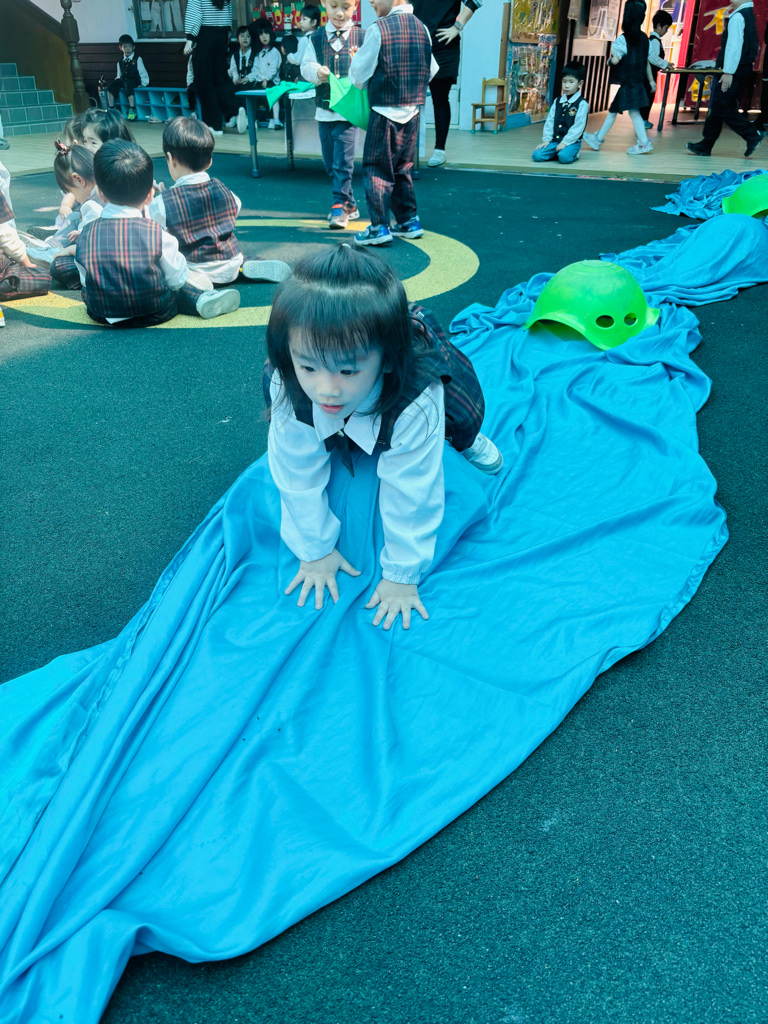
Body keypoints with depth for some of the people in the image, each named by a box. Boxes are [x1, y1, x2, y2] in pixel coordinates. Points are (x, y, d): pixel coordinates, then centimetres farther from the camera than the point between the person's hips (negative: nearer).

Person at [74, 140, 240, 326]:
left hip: (101, 315, 3)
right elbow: (177, 279, -4)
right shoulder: (157, 234, -15)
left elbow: (85, 282, 6)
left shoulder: (86, 235, -5)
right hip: (154, 315, -3)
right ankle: (201, 300, -3)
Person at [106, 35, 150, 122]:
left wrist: (144, 83, -10)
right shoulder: (120, 61, 16)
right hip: (123, 80, 5)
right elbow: (119, 75, 23)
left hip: (134, 81, -5)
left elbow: (143, 72, 1)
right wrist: (117, 81, 5)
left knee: (128, 85, -39)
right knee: (110, 86, -18)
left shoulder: (137, 59, 2)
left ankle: (132, 110, -39)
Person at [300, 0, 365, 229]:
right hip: (323, 109, 4)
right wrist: (317, 71, -15)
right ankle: (349, 204, 22)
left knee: (343, 160, -11)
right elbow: (306, 66, 5)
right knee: (330, 163, 10)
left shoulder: (362, 36, 0)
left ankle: (340, 206, -2)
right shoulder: (316, 38, 8)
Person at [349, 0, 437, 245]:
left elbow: (359, 77, -6)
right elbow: (431, 71, 13)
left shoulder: (378, 29, -11)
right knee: (402, 168, 18)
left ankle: (379, 227, -4)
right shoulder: (421, 28, 5)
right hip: (412, 112, 6)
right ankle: (409, 221, 20)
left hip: (385, 112, -6)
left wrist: (355, 59, 13)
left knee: (376, 169, 1)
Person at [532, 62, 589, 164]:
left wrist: (565, 142, -19)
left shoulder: (582, 104, -5)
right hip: (554, 140, 5)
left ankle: (573, 154, -1)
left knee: (564, 157, -35)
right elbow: (549, 121, 10)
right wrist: (546, 139, -1)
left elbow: (578, 126, -12)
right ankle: (556, 153, 6)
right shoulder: (557, 101, 13)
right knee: (536, 155, -16)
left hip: (572, 142, -5)